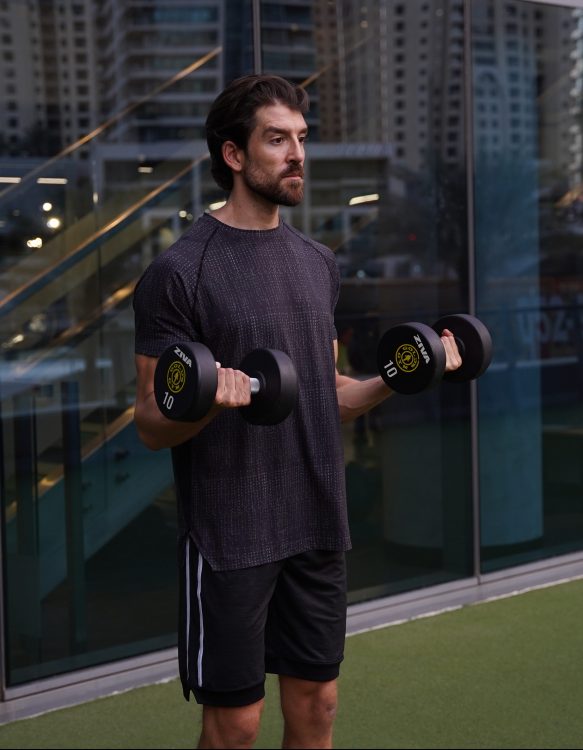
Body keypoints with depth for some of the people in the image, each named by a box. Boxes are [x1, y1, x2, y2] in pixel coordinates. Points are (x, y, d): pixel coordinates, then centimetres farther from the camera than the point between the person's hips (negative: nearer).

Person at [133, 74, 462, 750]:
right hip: (230, 535, -6)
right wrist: (204, 402, -30)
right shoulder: (180, 271, -11)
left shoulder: (318, 262, 10)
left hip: (318, 523, 6)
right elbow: (152, 425, -10)